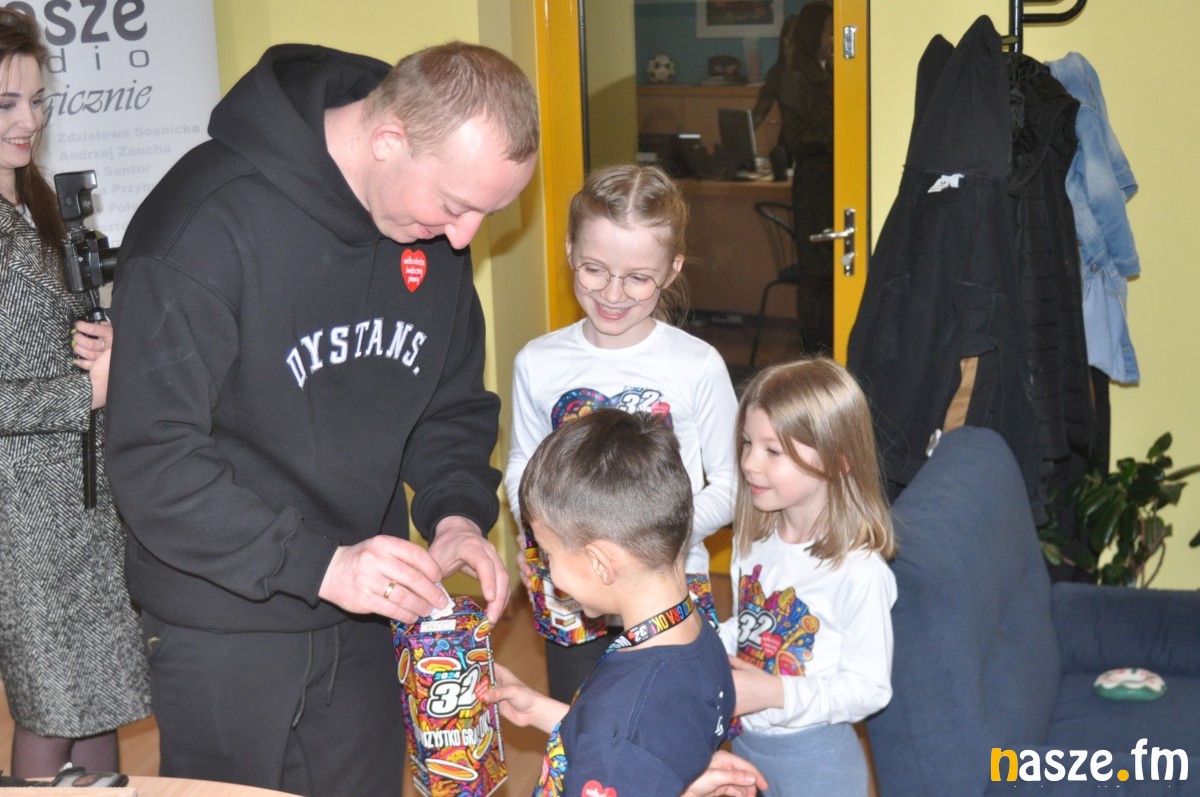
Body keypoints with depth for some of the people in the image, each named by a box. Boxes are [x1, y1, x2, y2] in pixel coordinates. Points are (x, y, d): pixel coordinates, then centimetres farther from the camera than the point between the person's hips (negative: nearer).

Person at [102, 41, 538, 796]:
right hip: (225, 631, -5)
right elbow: (153, 463, -23)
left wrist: (457, 514, -10)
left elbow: (453, 404, 9)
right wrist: (318, 563, -29)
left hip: (365, 617, 6)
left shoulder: (433, 218, -2)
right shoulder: (210, 222, -23)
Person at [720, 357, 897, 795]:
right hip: (745, 744, 6)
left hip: (815, 760, -6)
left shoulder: (859, 572, -25)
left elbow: (869, 688, -20)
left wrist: (775, 693, -27)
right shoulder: (755, 541, -3)